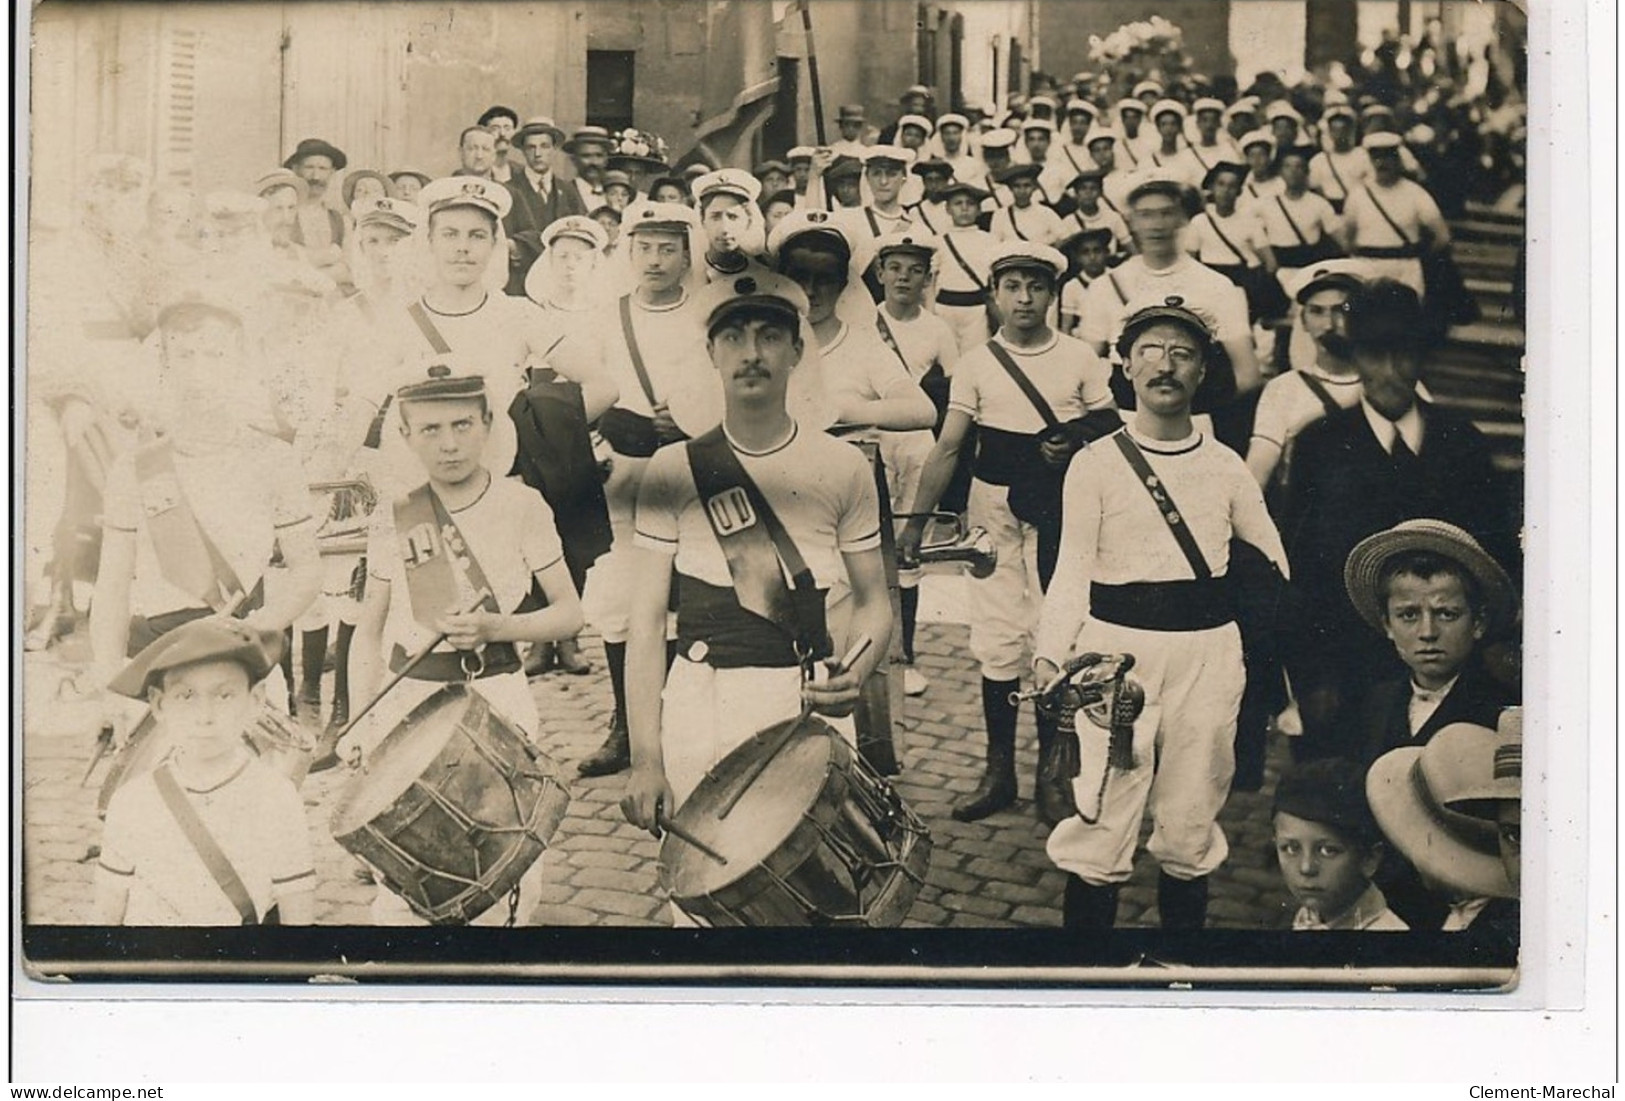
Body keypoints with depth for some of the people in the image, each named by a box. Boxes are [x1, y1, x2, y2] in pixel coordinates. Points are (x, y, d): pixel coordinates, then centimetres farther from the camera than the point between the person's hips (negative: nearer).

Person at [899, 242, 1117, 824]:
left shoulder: (1080, 359, 2)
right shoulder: (975, 364, 3)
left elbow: (1110, 429, 6)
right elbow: (947, 447, 2)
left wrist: (1077, 444, -16)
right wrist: (916, 522, -2)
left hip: (1060, 510, 0)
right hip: (995, 508, 1)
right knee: (998, 638, 3)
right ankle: (999, 770, 13)